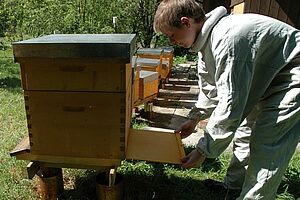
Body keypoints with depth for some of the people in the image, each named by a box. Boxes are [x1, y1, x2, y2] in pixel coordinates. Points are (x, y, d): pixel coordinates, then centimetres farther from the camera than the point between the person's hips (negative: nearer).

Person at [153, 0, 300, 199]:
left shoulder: (228, 41, -34)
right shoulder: (207, 38, -2)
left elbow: (230, 104, -32)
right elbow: (211, 85, 11)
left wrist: (204, 150, -24)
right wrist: (195, 118, 11)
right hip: (267, 77, 10)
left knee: (266, 147, -13)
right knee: (246, 131, 15)